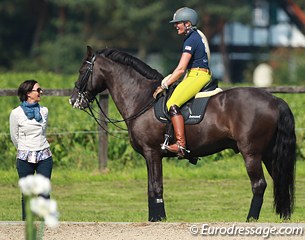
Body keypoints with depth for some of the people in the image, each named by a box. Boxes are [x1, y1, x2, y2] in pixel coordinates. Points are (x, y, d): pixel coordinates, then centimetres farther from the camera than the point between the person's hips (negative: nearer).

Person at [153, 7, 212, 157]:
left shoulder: (191, 40, -13)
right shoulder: (197, 36, 18)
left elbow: (181, 69, -18)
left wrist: (164, 86, -13)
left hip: (198, 76, -11)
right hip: (203, 75, 11)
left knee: (172, 104, -24)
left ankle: (180, 144, -34)